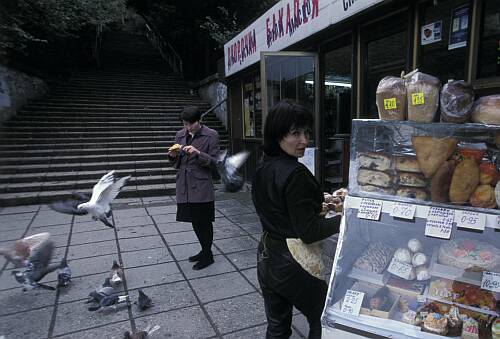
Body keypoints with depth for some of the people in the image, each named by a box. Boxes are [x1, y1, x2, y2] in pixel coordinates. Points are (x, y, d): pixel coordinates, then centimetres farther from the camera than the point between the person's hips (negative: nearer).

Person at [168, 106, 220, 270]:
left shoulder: (211, 135, -6)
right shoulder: (180, 135, 9)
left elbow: (214, 162, -8)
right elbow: (177, 164, 14)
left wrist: (198, 153, -23)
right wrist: (174, 155, -8)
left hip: (201, 187, -5)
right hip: (185, 187, 6)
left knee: (204, 222, 4)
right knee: (195, 221, 16)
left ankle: (207, 255, 23)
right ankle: (205, 250, 35)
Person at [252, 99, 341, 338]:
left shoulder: (262, 169, 0)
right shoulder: (295, 174, -25)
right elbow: (308, 232, -23)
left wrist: (318, 203, 14)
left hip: (266, 258, 7)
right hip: (293, 264, -7)